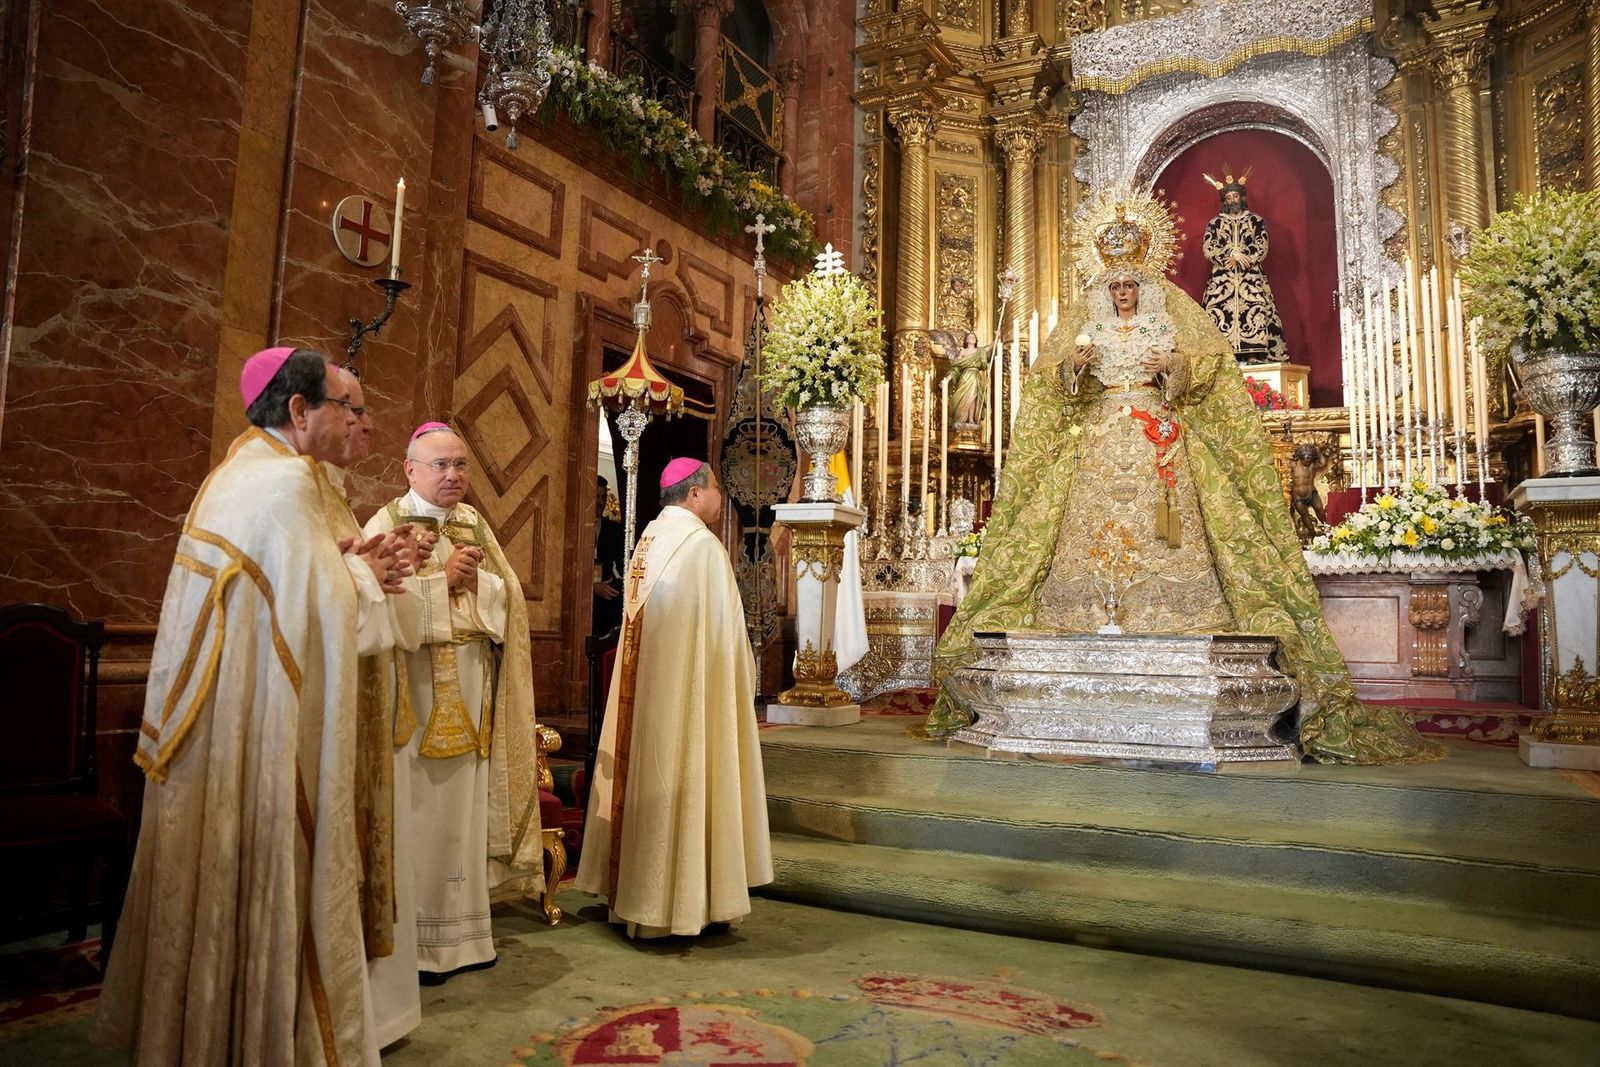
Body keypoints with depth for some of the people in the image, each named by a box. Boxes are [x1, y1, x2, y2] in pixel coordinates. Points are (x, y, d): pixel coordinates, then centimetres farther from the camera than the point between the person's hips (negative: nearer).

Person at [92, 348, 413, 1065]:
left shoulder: (237, 475, 14)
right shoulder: (288, 482, -17)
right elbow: (319, 611, -19)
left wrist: (347, 567, 6)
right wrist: (361, 574, -1)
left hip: (217, 705, 10)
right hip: (268, 719, -10)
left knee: (222, 866, 17)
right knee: (270, 870, 0)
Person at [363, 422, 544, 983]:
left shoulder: (474, 523, 13)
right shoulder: (388, 522, -2)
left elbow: (510, 595, 7)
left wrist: (475, 578, -10)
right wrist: (444, 578, -14)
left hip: (470, 687, 5)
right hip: (415, 686, -5)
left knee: (465, 802, 9)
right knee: (417, 806, -2)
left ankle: (460, 927, 20)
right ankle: (413, 938, 10)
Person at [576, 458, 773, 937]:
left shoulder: (649, 539, 11)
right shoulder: (701, 544, -14)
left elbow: (640, 620, 14)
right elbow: (718, 631, -13)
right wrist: (741, 672, 0)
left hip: (643, 682, 8)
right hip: (688, 684, -8)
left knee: (646, 774, 13)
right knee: (683, 779, -1)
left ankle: (634, 887, 23)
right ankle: (680, 900, 7)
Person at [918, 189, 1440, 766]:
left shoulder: (1171, 316, 13)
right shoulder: (1087, 320, 17)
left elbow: (1207, 367, 6)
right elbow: (1054, 377, 10)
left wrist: (1174, 366, -14)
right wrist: (1075, 364, -12)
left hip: (1160, 436, -1)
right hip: (1099, 437, 2)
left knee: (1164, 533, -11)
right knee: (1093, 529, -8)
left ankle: (1166, 626, -11)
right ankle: (1091, 625, -7)